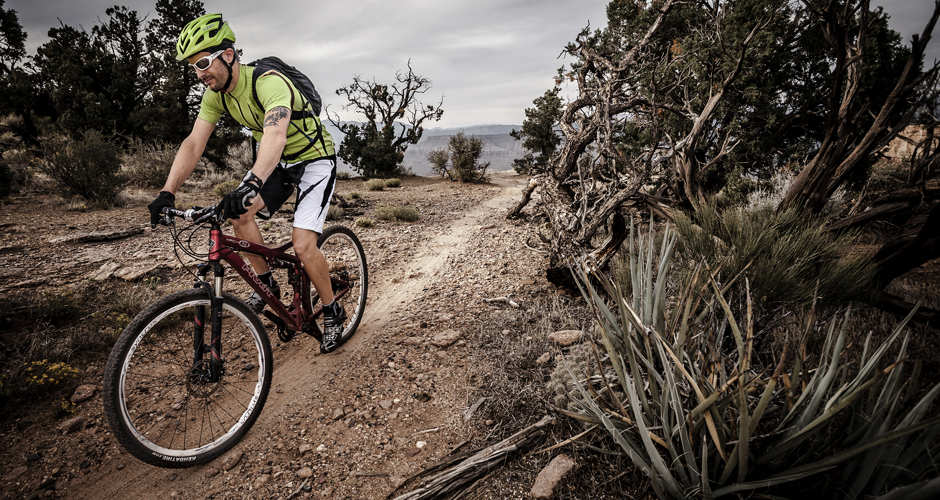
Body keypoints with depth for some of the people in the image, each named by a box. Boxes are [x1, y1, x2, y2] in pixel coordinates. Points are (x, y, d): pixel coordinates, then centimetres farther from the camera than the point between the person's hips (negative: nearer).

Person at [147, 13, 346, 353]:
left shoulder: (269, 83, -29)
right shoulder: (215, 95, -6)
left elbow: (275, 134, -47)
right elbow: (194, 144, -10)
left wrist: (250, 185, -61)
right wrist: (167, 192, -21)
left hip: (315, 160, -7)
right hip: (279, 163, 7)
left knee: (303, 246, -17)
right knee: (239, 214, -12)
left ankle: (333, 313, 4)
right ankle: (266, 284, 8)